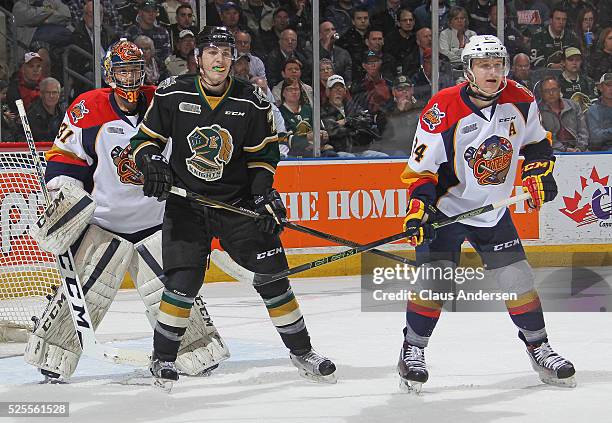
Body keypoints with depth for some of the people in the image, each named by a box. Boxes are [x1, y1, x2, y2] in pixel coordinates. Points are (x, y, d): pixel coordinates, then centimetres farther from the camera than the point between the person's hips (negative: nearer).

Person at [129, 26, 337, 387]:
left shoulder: (252, 103, -5)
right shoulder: (173, 96, -7)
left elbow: (263, 155, 3)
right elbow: (146, 139, 2)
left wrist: (264, 197, -9)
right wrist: (153, 164, -19)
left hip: (238, 203, 1)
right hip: (186, 201, -1)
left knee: (272, 274, -1)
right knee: (182, 282, -12)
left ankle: (301, 351, 14)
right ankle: (163, 358, 5)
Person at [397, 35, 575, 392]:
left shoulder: (520, 101, -7)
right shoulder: (443, 109, -21)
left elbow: (536, 141, 13)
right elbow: (421, 167, -15)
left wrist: (539, 171, -2)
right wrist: (418, 208, -25)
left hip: (494, 210, 4)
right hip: (447, 208, -4)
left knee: (518, 279, 3)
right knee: (434, 277, -15)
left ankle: (539, 348, 20)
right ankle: (413, 351, 0)